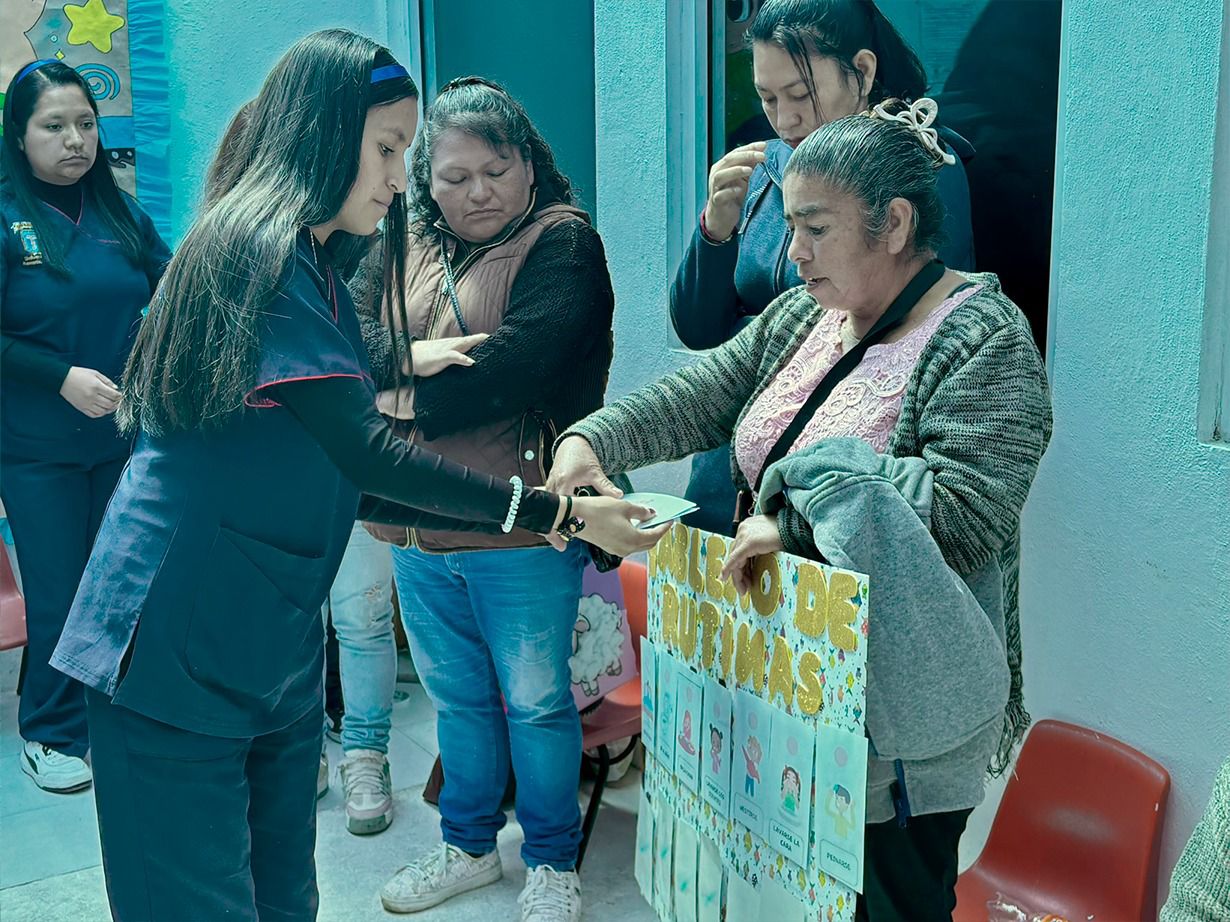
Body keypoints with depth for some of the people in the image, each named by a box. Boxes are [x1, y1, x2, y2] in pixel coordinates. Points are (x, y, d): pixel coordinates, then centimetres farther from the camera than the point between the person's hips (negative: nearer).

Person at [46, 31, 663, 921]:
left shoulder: (315, 270, 15)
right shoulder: (256, 247, -14)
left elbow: (341, 478, 15)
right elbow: (361, 449, -21)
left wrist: (530, 515, 11)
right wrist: (555, 511, -15)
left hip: (274, 647, 9)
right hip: (180, 644, -9)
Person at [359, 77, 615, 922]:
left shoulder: (561, 241, -8)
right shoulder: (408, 250, 11)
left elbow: (518, 366, -22)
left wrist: (408, 401, -12)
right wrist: (409, 357, -20)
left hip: (522, 532, -6)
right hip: (419, 526, 6)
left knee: (535, 702, 8)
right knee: (455, 696, 19)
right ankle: (469, 847, 38)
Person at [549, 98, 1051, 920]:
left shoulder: (982, 340, -16)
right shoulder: (801, 316, 9)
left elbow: (969, 508, -27)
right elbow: (702, 397, 5)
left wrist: (796, 521, -27)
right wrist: (593, 438, -12)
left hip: (900, 709, -7)